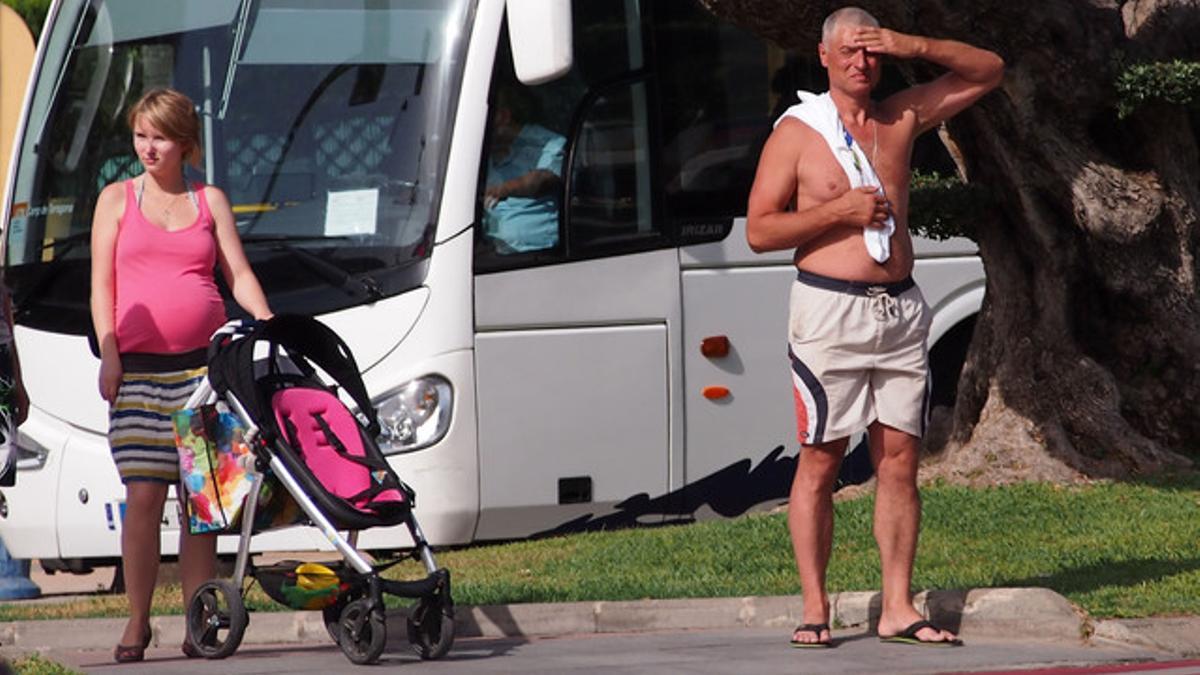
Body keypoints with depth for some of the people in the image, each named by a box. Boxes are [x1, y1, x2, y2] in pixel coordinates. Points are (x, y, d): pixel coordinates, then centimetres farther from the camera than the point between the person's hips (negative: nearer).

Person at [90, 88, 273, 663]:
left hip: (205, 358, 1)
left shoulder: (210, 201, 13)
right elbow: (102, 284, 6)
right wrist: (108, 354, -5)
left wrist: (268, 324, -8)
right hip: (139, 365, -1)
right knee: (143, 497, -7)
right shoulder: (117, 199, 10)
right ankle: (136, 624, 1)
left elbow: (239, 274, 10)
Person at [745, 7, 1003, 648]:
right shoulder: (796, 133, 0)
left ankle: (898, 608, 1)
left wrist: (913, 47, -1)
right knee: (820, 460, -4)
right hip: (830, 309, -4)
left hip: (899, 309, 4)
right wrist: (839, 212, -13)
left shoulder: (902, 116, 12)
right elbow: (759, 230, -3)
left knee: (900, 458, 1)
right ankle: (814, 608, -2)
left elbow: (988, 70, 14)